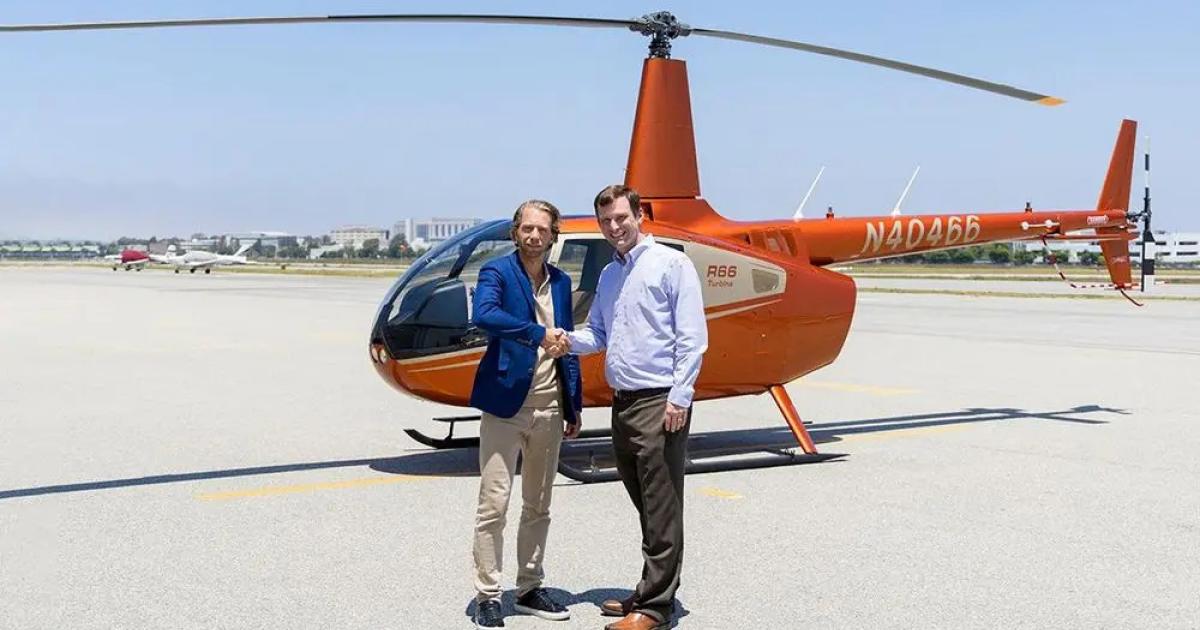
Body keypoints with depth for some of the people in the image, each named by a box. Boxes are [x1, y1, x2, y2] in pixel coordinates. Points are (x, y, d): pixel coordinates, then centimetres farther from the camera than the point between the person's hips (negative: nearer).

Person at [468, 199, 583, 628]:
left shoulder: (561, 282, 12)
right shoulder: (496, 272, -6)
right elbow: (484, 315, -27)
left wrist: (574, 406, 14)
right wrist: (539, 334, -32)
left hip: (549, 407, 6)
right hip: (505, 403, -6)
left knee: (538, 507, 13)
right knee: (494, 504, -4)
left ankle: (529, 588, 25)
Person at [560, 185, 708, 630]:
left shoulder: (671, 263, -5)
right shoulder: (608, 275, 17)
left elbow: (692, 337, -10)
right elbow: (598, 333, 22)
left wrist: (679, 397, -15)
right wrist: (570, 341, 0)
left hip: (660, 403, -7)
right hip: (622, 403, 8)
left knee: (661, 510, -4)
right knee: (645, 506, 14)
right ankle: (652, 591, 24)